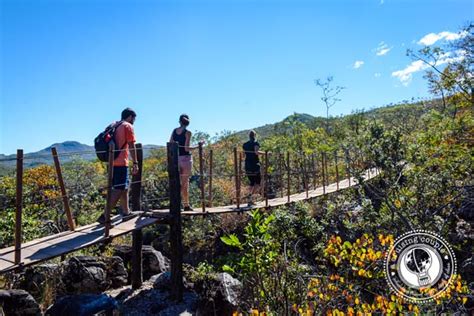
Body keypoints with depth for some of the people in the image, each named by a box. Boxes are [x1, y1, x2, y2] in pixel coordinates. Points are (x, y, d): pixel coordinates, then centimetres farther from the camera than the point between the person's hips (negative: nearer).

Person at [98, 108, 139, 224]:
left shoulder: (113, 125, 19)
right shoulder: (128, 126, -4)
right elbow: (131, 146, -11)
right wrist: (135, 163, -12)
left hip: (112, 162, 9)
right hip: (121, 162, -8)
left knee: (125, 186, 18)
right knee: (118, 190, -7)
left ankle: (126, 212, 26)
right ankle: (104, 216, -11)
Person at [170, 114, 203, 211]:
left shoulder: (174, 131, 7)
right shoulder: (187, 133, -9)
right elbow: (186, 148, -15)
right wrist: (198, 146, -6)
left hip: (176, 158, 5)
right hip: (186, 158, -5)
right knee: (185, 183, 4)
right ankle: (186, 205, 9)